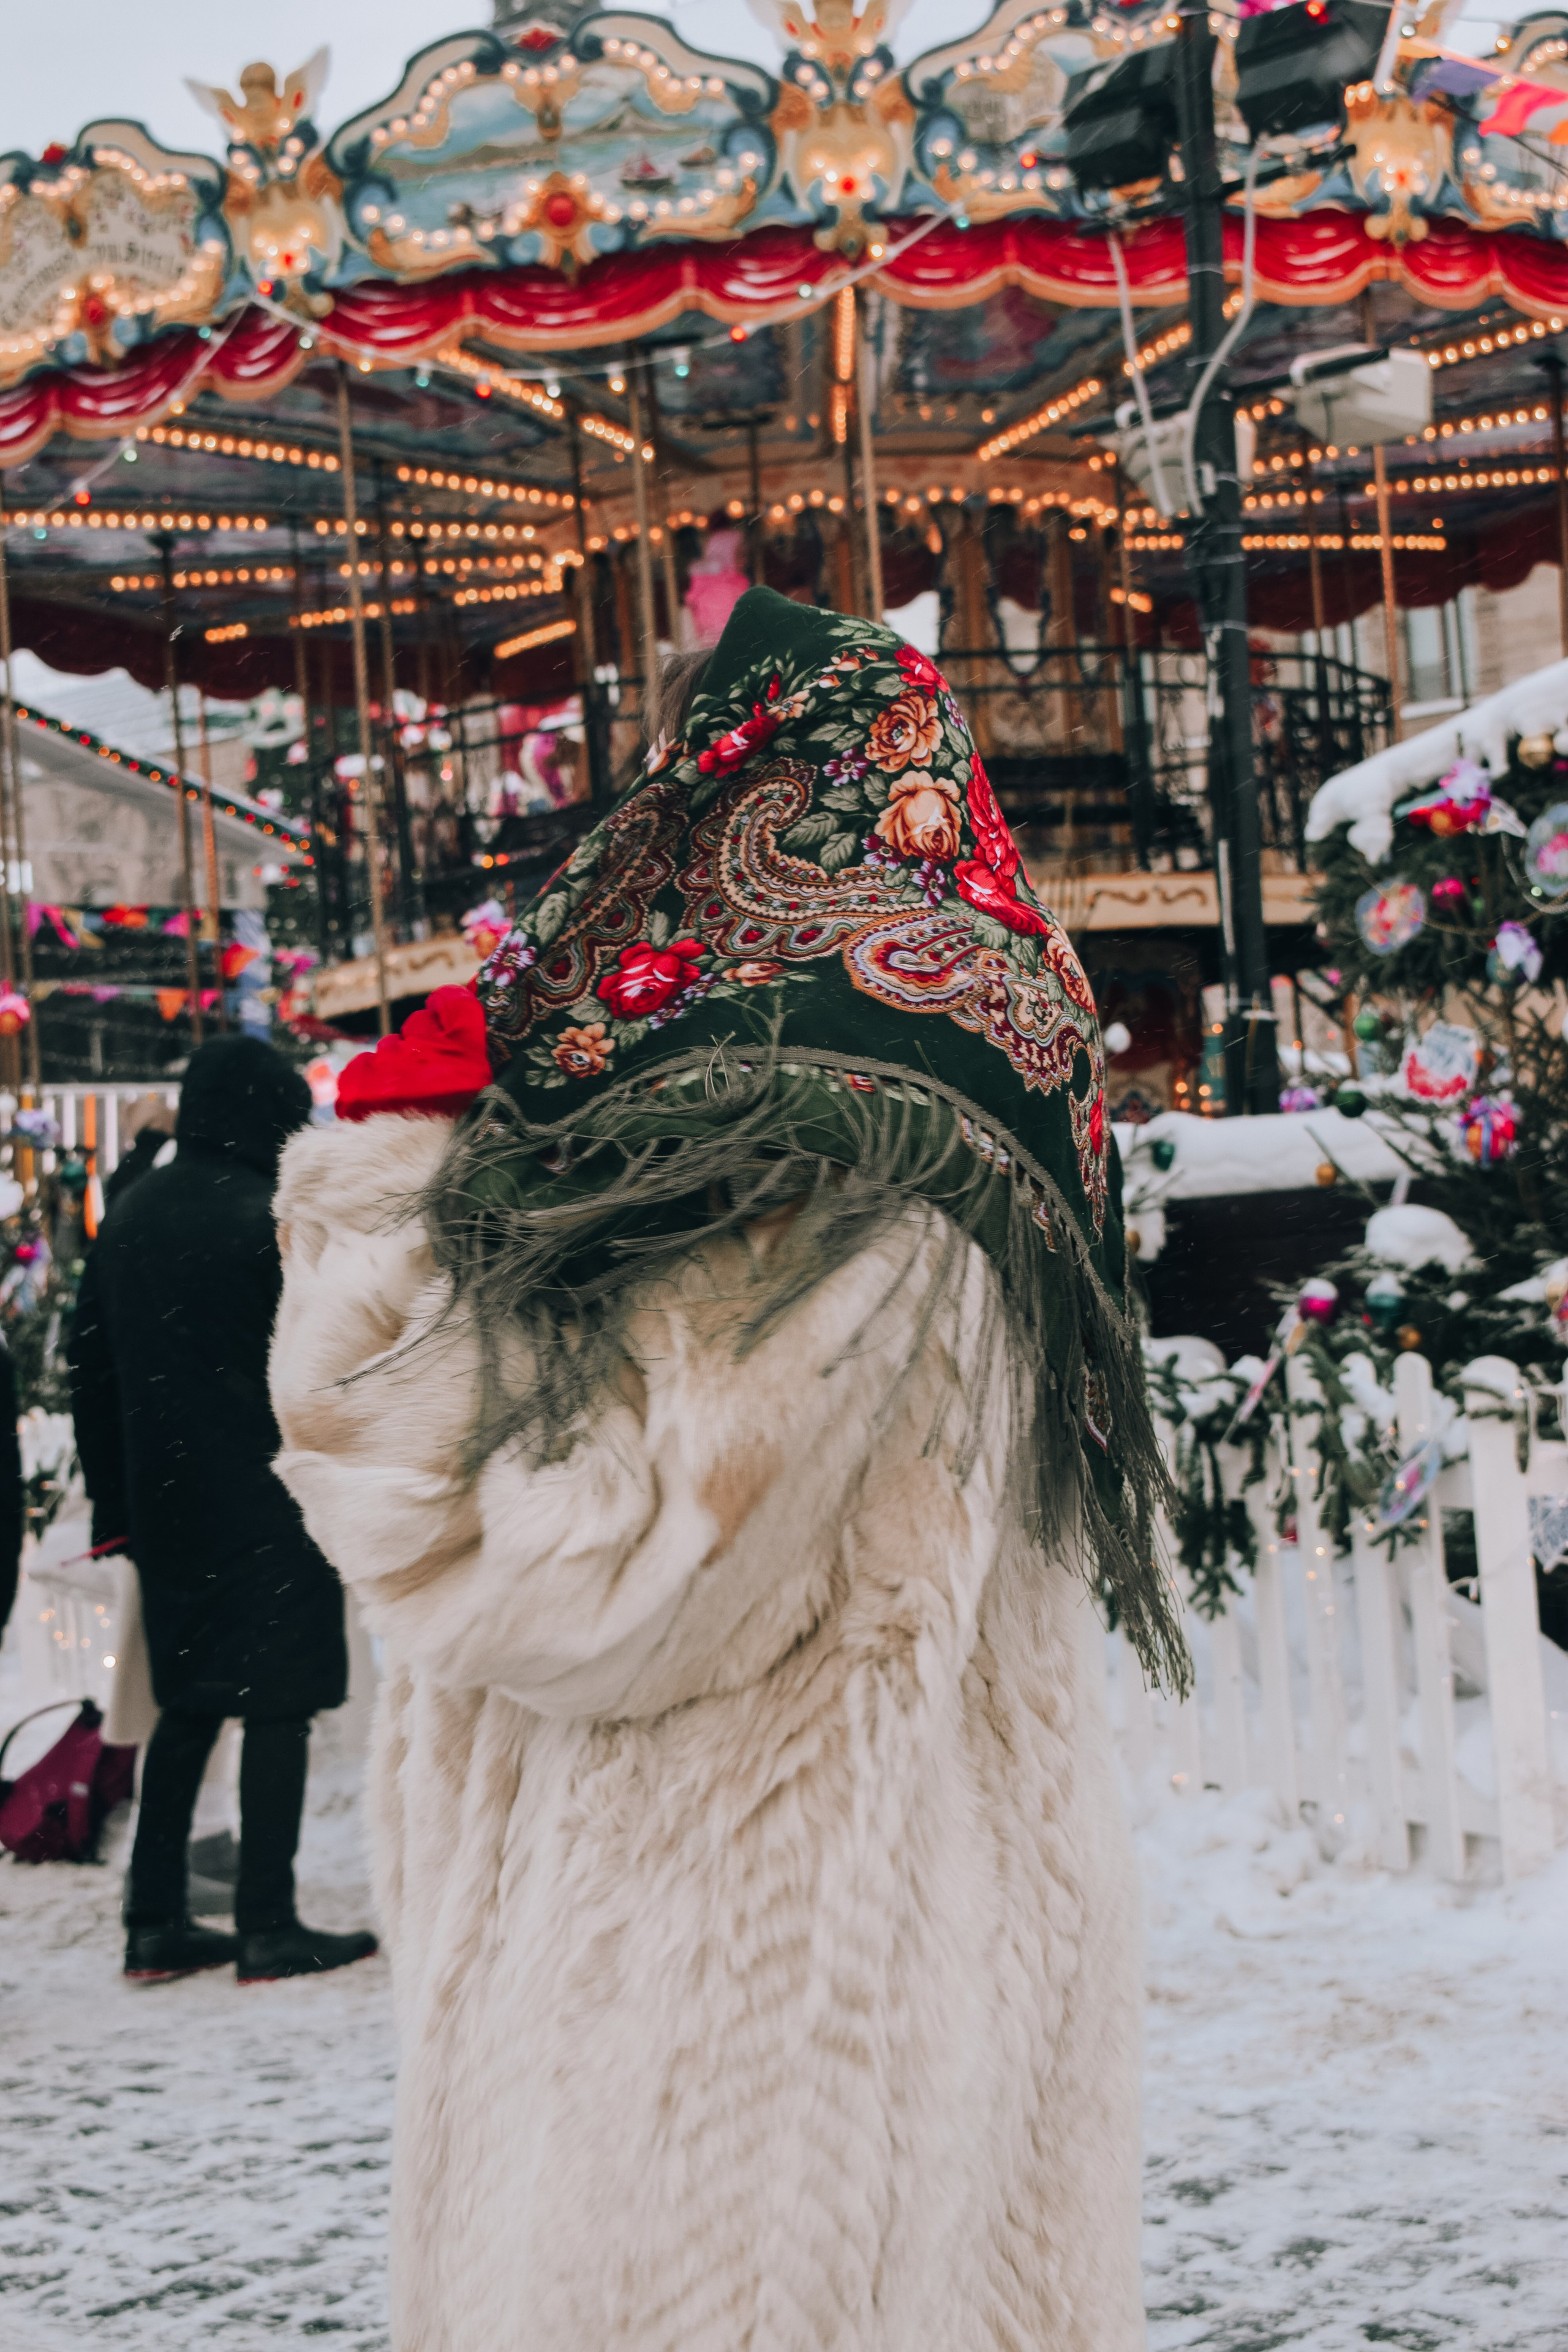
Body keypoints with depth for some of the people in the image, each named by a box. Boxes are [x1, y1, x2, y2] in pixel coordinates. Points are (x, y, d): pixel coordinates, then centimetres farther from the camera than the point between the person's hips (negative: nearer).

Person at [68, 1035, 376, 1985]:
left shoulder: (130, 1217, 9)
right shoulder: (269, 1216, -13)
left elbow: (92, 1371, 13)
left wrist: (119, 1505, 18)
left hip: (167, 1506, 7)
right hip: (269, 1506, -7)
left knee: (188, 1704, 14)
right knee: (279, 1706, 0)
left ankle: (156, 1923, 16)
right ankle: (269, 1928, 2)